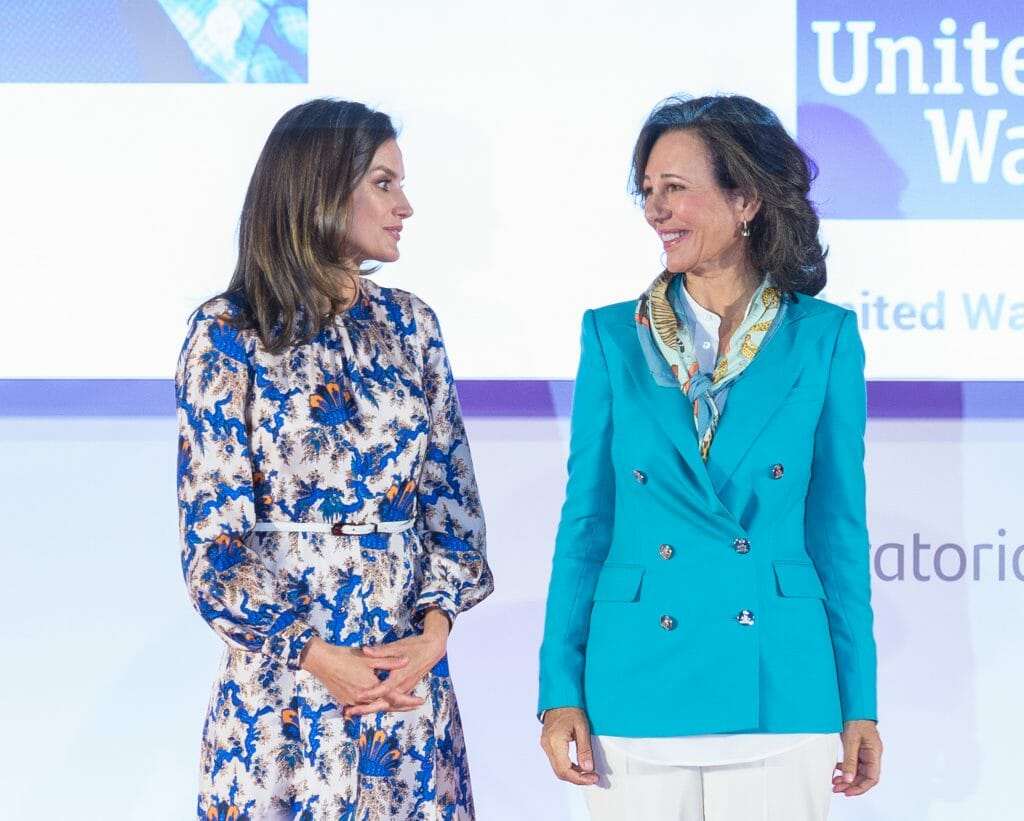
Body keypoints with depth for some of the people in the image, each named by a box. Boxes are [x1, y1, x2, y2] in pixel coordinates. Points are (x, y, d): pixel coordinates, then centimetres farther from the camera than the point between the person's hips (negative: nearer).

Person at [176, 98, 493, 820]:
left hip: (411, 674, 4)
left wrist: (433, 634, -7)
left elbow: (452, 493, 7)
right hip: (283, 673, -4)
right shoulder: (229, 334, -6)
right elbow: (215, 531, -9)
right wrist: (320, 657, -15)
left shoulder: (410, 324, 7)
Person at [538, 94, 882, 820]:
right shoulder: (614, 338, 4)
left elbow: (839, 526, 4)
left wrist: (860, 706, 2)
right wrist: (560, 691, -2)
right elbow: (585, 523, 5)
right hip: (638, 694, 1)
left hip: (778, 697, 0)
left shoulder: (824, 338, 2)